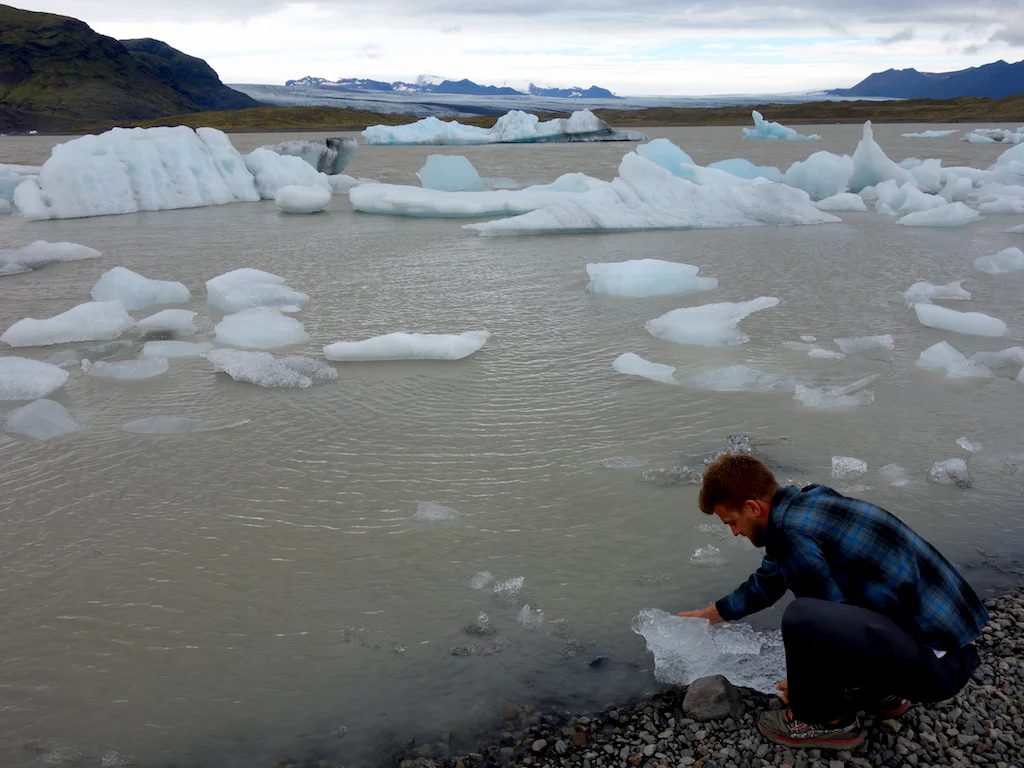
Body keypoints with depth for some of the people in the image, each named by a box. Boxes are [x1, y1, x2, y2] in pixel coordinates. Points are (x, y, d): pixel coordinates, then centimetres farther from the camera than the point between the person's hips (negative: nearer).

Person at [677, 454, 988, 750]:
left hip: (939, 662, -10)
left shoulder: (793, 531, -20)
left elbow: (836, 625, -14)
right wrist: (707, 615, 33)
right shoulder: (806, 502, 8)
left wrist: (806, 683, 3)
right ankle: (883, 691, 26)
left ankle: (826, 720, 1)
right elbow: (766, 583, 23)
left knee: (801, 616, -28)